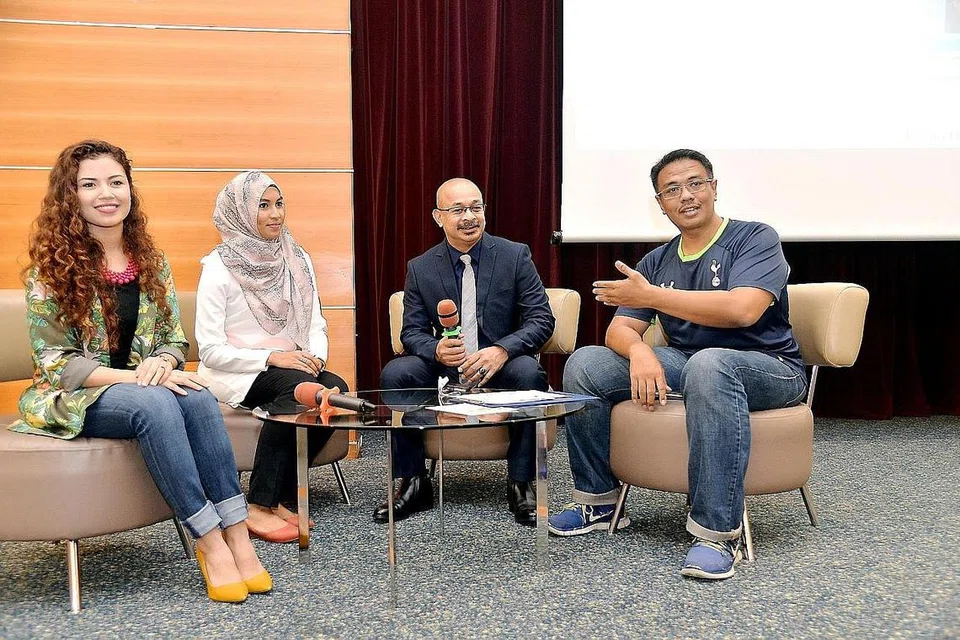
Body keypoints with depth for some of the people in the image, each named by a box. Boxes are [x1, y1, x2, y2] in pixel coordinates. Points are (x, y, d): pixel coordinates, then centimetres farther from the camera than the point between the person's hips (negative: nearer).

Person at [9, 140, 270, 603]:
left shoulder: (152, 262, 6)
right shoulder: (52, 268, -8)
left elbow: (174, 339, 9)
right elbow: (55, 363, -12)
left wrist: (161, 364, -17)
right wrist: (135, 376, -24)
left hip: (148, 387, 4)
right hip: (72, 399, -4)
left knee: (198, 396, -30)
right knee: (155, 404, -35)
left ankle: (236, 534, -30)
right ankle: (211, 543, -32)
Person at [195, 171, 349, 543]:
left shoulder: (297, 260, 9)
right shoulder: (218, 268, -8)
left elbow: (316, 324, 10)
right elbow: (211, 351, -12)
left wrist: (315, 355, -13)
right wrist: (271, 358, -22)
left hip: (292, 366, 5)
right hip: (232, 374, -5)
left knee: (335, 387, -27)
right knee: (302, 387, -34)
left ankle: (280, 497, -16)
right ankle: (259, 506, -27)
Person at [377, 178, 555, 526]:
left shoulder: (515, 255, -2)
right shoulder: (420, 268, 3)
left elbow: (541, 319, -6)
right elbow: (412, 332, 2)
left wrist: (501, 350, -25)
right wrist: (437, 350, -23)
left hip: (501, 366, -2)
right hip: (445, 369, 2)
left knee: (529, 372, -34)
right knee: (394, 373, -24)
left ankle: (522, 484, -19)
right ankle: (413, 484, -11)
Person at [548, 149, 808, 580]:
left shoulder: (756, 239, -6)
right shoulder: (656, 262, 11)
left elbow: (742, 310, -25)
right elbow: (619, 329, 2)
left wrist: (652, 295, -20)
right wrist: (639, 351, -24)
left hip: (767, 368, -5)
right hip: (682, 365, 6)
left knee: (709, 365, -41)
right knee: (584, 363, -10)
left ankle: (717, 533, -37)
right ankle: (598, 500, 0)